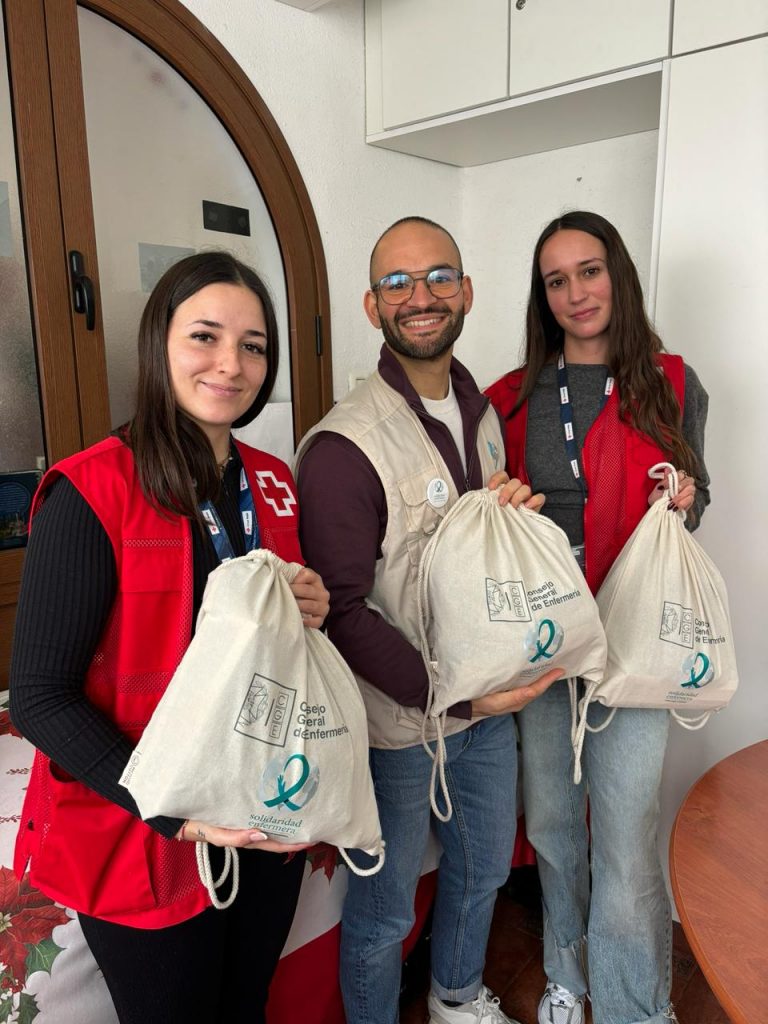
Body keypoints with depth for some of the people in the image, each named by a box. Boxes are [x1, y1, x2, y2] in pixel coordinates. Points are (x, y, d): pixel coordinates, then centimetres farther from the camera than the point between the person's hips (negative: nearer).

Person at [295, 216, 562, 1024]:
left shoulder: (482, 413, 4)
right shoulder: (346, 445, -22)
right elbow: (342, 611, -21)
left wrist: (513, 515, -7)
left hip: (490, 700, 8)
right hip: (401, 725, -7)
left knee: (485, 867, 28)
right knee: (383, 911, 15)